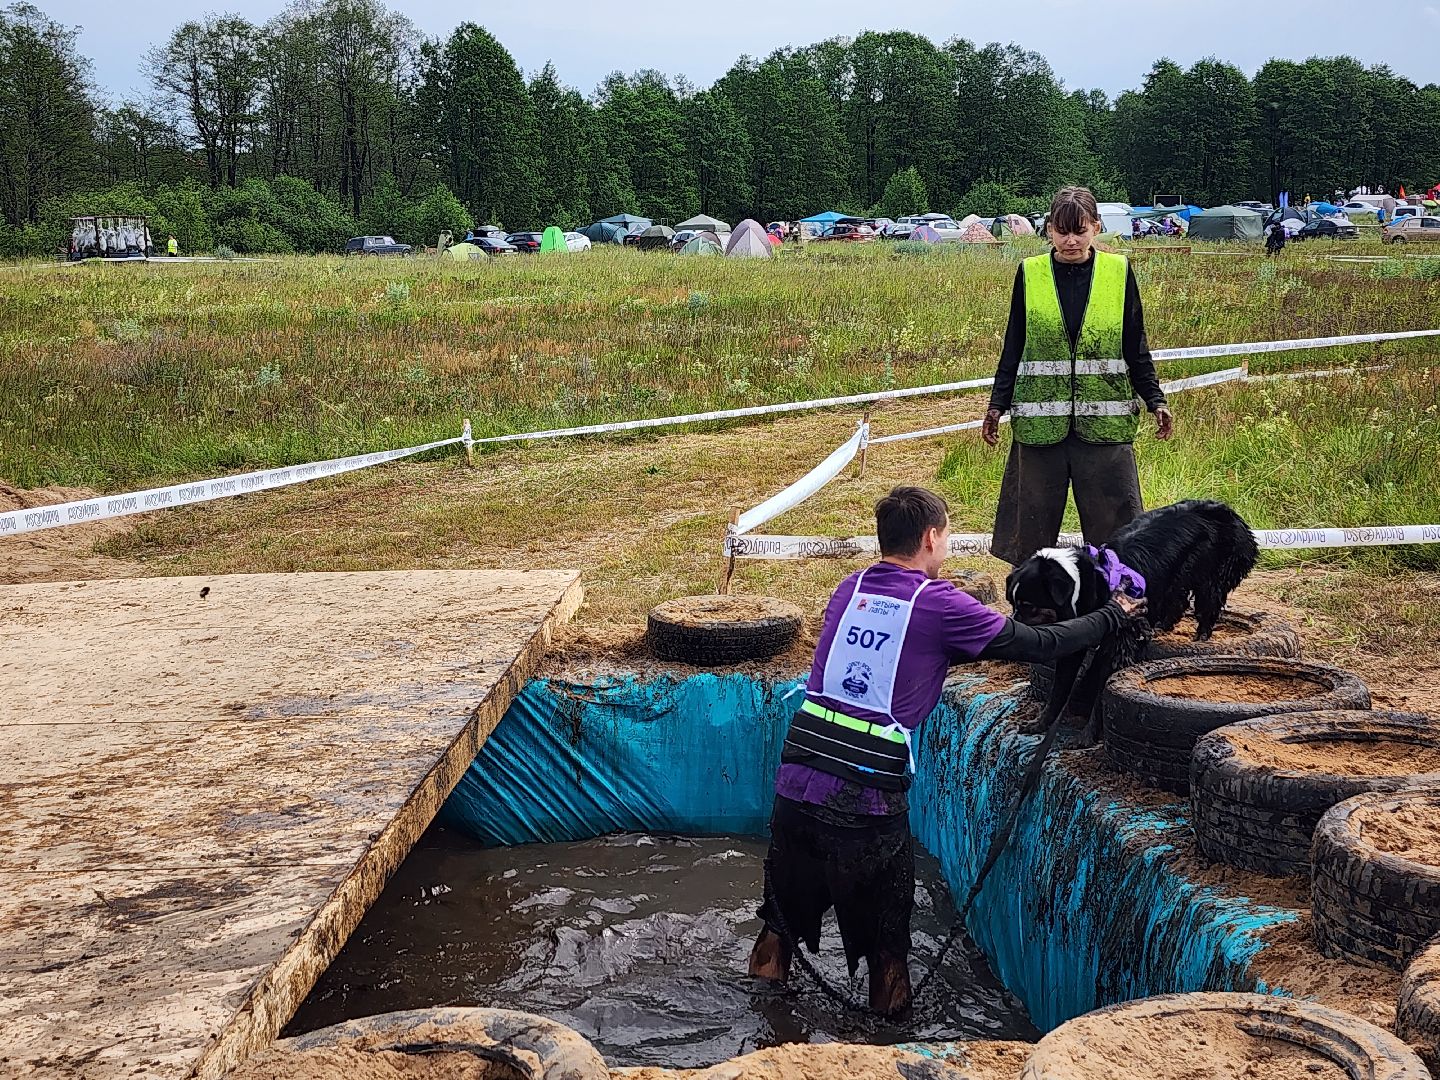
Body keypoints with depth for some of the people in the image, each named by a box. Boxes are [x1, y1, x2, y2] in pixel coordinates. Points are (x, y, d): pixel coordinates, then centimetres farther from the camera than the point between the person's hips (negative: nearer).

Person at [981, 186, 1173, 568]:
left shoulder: (1119, 272, 3)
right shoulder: (1030, 273, 4)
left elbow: (1136, 349, 8)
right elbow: (1013, 348, 9)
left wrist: (1156, 401, 0)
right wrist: (997, 406, 5)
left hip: (1105, 419, 0)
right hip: (1040, 418, 1)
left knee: (1114, 522, 0)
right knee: (1034, 521, 6)